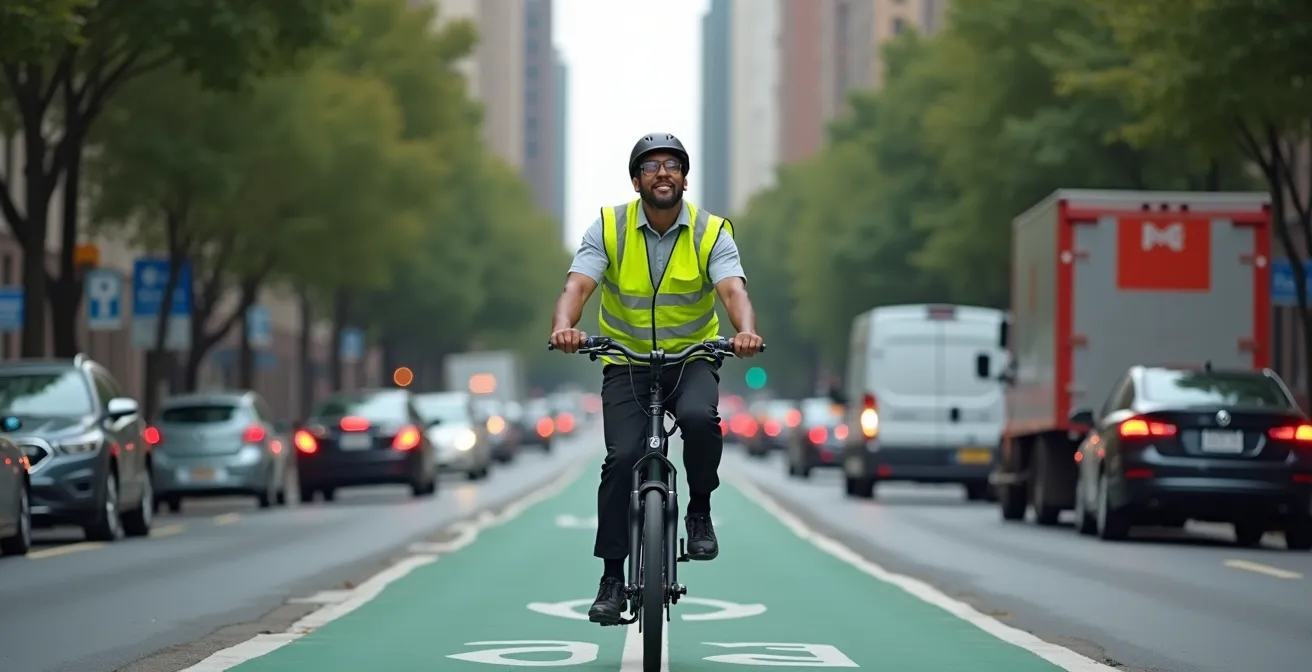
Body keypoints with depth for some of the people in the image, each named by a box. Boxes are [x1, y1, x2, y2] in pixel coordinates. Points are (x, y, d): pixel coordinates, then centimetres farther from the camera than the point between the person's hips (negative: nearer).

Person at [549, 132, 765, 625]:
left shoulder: (711, 233, -9)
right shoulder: (608, 229, -9)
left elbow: (734, 291, -24)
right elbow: (576, 287, -20)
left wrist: (745, 330, -47)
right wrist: (564, 326, -43)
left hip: (692, 358, 0)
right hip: (626, 361, 1)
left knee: (699, 417, -32)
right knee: (622, 457, -15)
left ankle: (700, 511, -6)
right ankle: (612, 579, -3)